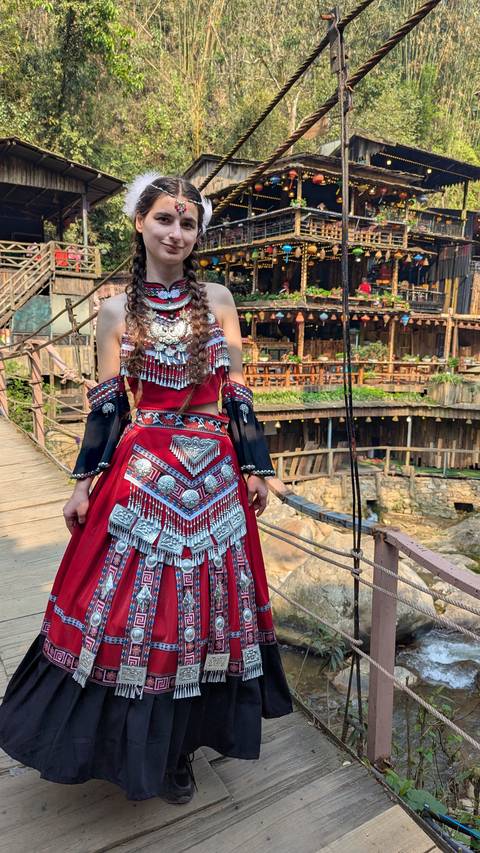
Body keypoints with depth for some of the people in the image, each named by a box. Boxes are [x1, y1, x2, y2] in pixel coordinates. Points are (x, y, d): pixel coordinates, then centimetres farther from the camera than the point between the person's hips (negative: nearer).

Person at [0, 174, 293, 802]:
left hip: (214, 470, 1)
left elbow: (237, 391, 5)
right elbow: (108, 404, 4)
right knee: (132, 600, 4)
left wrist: (256, 466, 3)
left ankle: (178, 742, 36)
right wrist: (86, 482, 1)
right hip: (142, 470, -1)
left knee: (204, 602, 10)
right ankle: (146, 741, 32)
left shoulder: (217, 299, 6)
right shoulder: (117, 310, 5)